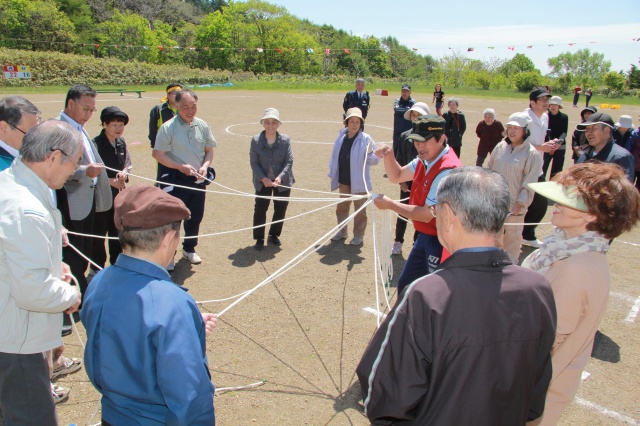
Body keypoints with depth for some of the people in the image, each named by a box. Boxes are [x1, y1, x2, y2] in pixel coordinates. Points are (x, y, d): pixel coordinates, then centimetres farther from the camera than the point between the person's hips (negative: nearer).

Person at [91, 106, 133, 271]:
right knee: (99, 233, 6)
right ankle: (97, 267, 23)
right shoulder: (96, 144, -17)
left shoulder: (121, 143, 2)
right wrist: (110, 181, -20)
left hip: (119, 194, 6)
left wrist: (124, 173, -8)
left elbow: (128, 165, 12)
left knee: (117, 230, 17)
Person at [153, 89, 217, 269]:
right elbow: (158, 153, -11)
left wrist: (205, 166, -9)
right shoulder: (168, 127, -12)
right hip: (177, 179, -5)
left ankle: (189, 249, 35)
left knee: (196, 216, 15)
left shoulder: (203, 126, 2)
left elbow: (209, 150, 10)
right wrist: (181, 167, -19)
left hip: (198, 179, 5)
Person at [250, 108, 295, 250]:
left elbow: (289, 162, -9)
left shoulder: (285, 140, -6)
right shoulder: (256, 140, -7)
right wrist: (263, 179, -20)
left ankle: (274, 234, 30)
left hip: (282, 182, 1)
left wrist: (280, 177, -22)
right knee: (260, 209, 0)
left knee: (280, 209, 10)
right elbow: (254, 163, -8)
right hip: (263, 182, -1)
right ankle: (259, 238, 14)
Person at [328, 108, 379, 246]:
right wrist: (333, 174, 8)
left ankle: (359, 235, 25)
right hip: (343, 181, 5)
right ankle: (342, 231, 37)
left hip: (359, 182, -5)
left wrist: (369, 153, -32)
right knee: (341, 207, 19)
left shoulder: (366, 139, -13)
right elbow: (335, 156, 8)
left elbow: (375, 160, -12)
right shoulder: (341, 137, 1)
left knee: (360, 209, 10)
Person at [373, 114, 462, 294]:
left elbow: (428, 214, -26)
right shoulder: (424, 160, 2)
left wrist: (390, 204, -17)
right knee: (405, 285, 21)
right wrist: (388, 156, -4)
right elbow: (397, 176, 16)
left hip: (441, 242, -9)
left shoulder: (448, 170, -27)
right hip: (425, 237, 9)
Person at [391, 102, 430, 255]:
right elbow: (399, 161, 5)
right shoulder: (404, 136, 3)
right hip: (406, 182, 3)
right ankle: (398, 243, 26)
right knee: (403, 213, 12)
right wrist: (401, 181, -2)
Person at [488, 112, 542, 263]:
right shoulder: (500, 147, 2)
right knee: (494, 235, 17)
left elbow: (529, 183, -11)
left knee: (512, 238, 8)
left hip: (514, 205, -4)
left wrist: (520, 203, -15)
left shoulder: (531, 154, -10)